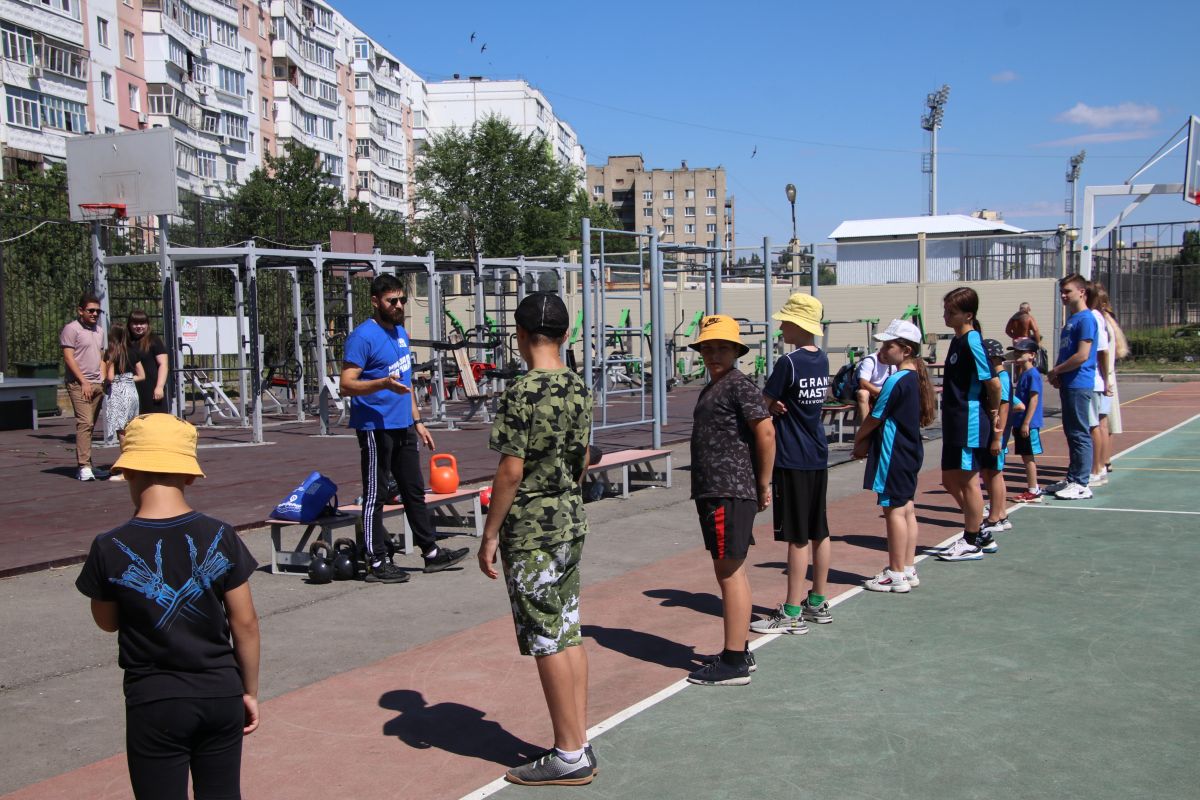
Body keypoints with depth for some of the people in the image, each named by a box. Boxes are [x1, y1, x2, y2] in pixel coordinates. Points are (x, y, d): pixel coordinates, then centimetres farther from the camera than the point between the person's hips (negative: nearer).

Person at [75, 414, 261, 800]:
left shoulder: (110, 549, -12)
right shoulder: (221, 537, -8)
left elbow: (107, 622, 5)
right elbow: (245, 623, -3)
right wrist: (250, 691, 10)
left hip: (154, 700, -2)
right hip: (220, 694, 2)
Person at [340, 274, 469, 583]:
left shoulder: (400, 332, 14)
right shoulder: (363, 337, -13)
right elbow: (347, 385, -18)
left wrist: (417, 421, 20)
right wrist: (384, 383, -32)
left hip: (403, 426, 9)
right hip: (375, 427, -9)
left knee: (415, 491, 14)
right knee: (375, 494, -1)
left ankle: (431, 552, 23)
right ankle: (377, 563, 6)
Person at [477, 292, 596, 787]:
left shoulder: (523, 393, -17)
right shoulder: (578, 389, 6)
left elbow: (511, 470, -18)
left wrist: (489, 533, -11)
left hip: (530, 529, -8)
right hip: (571, 523, 8)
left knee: (547, 643, 0)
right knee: (569, 634, 13)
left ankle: (568, 756, 7)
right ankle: (579, 746, 20)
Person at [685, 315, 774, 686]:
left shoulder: (739, 386, -12)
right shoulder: (711, 387, 18)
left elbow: (766, 432, -19)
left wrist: (763, 485, -13)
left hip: (729, 492, -10)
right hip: (713, 490, 10)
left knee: (729, 571, -7)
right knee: (732, 571, 15)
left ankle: (734, 663, -3)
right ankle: (738, 651, 26)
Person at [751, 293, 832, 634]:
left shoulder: (789, 362, -17)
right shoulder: (822, 359, 7)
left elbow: (764, 403, -12)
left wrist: (772, 404, 7)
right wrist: (780, 404, -2)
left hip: (792, 459, -8)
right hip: (818, 456, 8)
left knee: (797, 537, -4)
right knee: (819, 532, 14)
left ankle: (792, 614, 2)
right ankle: (818, 603, 24)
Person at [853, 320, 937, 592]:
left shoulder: (896, 380, -18)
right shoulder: (916, 377, 10)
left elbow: (875, 418, -12)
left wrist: (859, 440, 5)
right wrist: (869, 441, 8)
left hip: (894, 453, -9)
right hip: (910, 450, 9)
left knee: (894, 509, -4)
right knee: (906, 509, 13)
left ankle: (896, 575, 1)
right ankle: (909, 570, 19)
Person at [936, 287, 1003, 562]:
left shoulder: (972, 341, -16)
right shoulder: (958, 340, 13)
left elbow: (993, 382, -18)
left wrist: (993, 415, -7)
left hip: (971, 423, -10)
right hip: (955, 424, 10)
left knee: (968, 480, 0)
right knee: (950, 480, 14)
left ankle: (971, 543, 12)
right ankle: (981, 534, 26)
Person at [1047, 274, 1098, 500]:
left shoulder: (1086, 319, -12)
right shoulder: (1071, 319, 17)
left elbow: (1082, 356, -19)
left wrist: (1056, 371, -8)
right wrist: (1058, 376, 7)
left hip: (1079, 385, -10)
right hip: (1068, 385, 10)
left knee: (1080, 434, -5)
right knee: (1071, 433, 14)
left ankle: (1081, 484, -1)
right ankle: (1072, 479, 22)